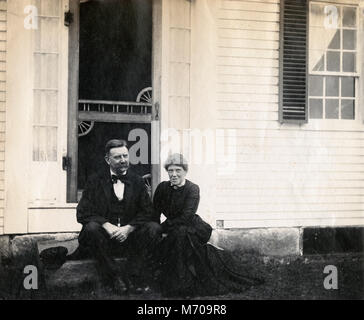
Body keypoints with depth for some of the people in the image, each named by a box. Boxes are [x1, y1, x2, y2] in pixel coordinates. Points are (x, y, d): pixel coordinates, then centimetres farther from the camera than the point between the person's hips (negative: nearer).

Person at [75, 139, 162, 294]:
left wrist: (128, 228, -15)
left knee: (154, 228, -22)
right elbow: (82, 213, -5)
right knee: (91, 227, -32)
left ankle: (136, 272, -17)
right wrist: (107, 225, -21)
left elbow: (147, 212, 3)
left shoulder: (137, 181, 10)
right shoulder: (95, 181, 3)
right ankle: (115, 275, -24)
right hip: (105, 235, -1)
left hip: (130, 235, 2)